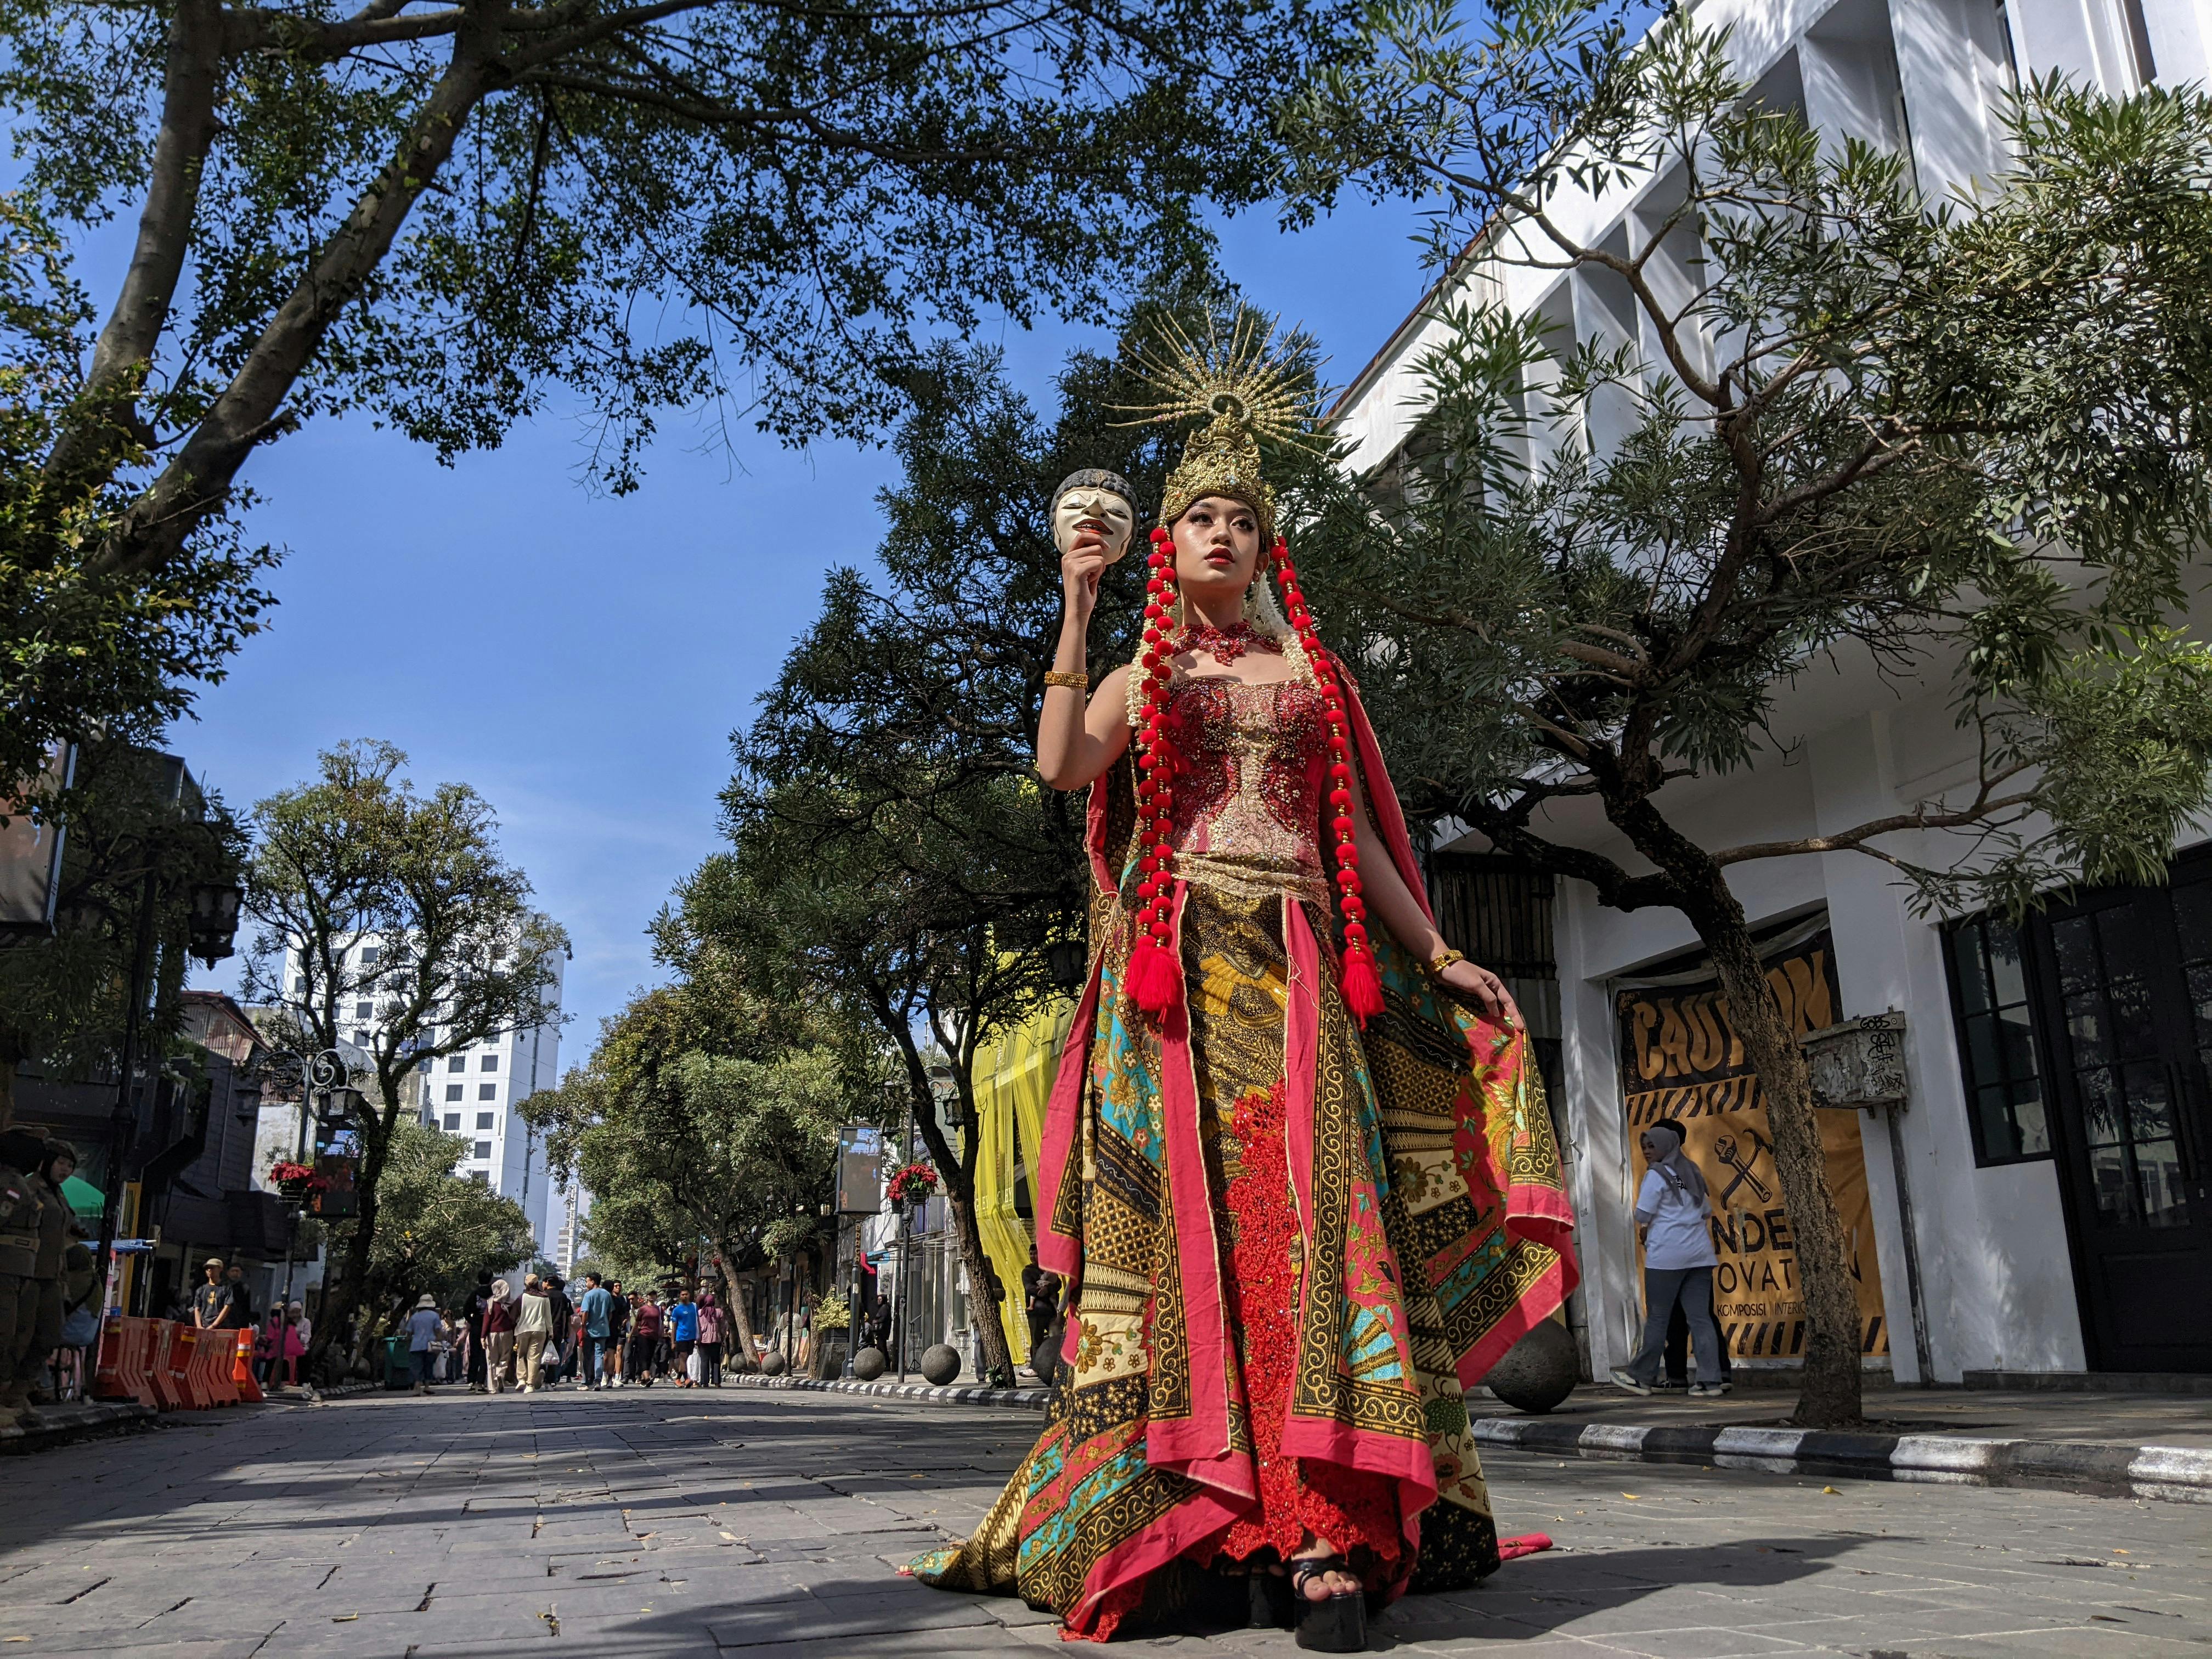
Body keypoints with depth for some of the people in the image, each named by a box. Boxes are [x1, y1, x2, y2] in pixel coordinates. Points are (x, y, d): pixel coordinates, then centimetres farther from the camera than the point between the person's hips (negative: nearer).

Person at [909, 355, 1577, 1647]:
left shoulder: (1313, 673, 21)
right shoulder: (1138, 678, 16)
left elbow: (1356, 833, 20)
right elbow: (1060, 766, -5)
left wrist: (1436, 954, 14)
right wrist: (1078, 605, -5)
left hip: (1297, 961, 1)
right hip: (1176, 956, -1)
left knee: (1308, 1199, -13)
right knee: (1195, 1209, -8)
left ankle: (1321, 1529, -17)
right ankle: (1195, 1520, -4)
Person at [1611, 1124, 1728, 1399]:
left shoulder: (1656, 1175, -6)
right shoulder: (1692, 1172, 15)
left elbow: (1643, 1216, -7)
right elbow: (1707, 1211, 22)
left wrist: (1646, 1231, 11)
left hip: (1666, 1256, -6)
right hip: (1700, 1253, 6)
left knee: (1657, 1318, 0)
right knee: (1700, 1317, 4)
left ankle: (1642, 1377, 8)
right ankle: (1710, 1380, -1)